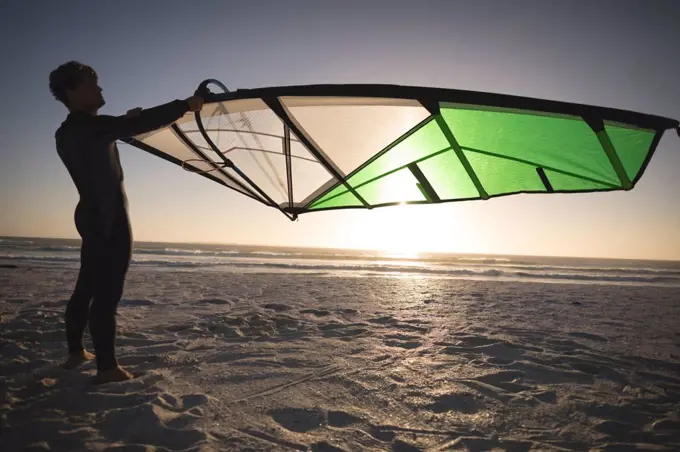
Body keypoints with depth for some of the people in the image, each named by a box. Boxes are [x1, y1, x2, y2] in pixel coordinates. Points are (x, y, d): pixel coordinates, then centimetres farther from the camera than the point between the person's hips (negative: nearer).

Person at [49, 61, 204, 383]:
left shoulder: (67, 133, 12)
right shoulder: (89, 126, -17)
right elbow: (143, 124, -24)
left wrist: (125, 121, 27)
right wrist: (185, 105, -17)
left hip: (90, 215, 10)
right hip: (110, 218, -10)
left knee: (87, 287, 17)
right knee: (107, 293, -8)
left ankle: (76, 352, 29)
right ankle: (107, 367, -2)